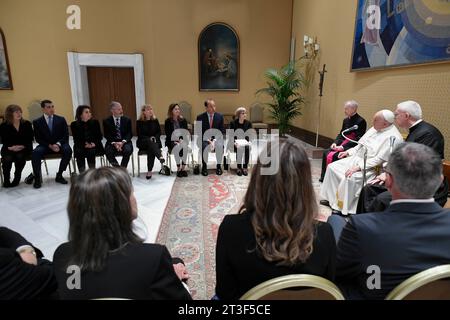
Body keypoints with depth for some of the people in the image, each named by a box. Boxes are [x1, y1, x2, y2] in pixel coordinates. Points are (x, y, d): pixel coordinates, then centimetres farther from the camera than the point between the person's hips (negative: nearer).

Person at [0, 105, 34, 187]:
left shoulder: (27, 124, 2)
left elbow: (30, 139, 0)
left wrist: (22, 146, -18)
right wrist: (11, 147, -22)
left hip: (24, 149, 0)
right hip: (9, 149, 0)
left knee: (20, 156, -33)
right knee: (7, 159, -31)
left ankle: (17, 178, -15)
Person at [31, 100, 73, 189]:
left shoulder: (61, 119, 7)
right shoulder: (37, 122, 4)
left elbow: (66, 135, 1)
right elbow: (38, 139, -1)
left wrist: (58, 144, -17)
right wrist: (50, 146, -18)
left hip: (59, 145, 0)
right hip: (45, 146, 0)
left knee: (68, 150, -32)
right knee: (35, 152, -31)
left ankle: (59, 175, -19)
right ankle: (37, 177, -17)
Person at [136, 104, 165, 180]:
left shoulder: (155, 121, 10)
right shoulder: (139, 122, 3)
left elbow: (159, 132, 8)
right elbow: (140, 135, -3)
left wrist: (154, 137, -12)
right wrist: (149, 138, -18)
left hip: (154, 141, 2)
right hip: (143, 142, -2)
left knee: (151, 149, -32)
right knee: (150, 142, -37)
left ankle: (149, 171, -35)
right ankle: (160, 157, -60)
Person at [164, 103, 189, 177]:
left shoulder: (183, 120, 8)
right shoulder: (168, 121, 1)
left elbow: (186, 132, 5)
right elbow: (168, 134, -3)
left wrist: (181, 139, -13)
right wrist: (174, 141, -18)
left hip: (181, 140, 2)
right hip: (172, 141, -2)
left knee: (185, 147, -33)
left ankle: (183, 167, -25)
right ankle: (178, 168, -22)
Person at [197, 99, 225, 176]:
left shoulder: (220, 116, 3)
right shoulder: (200, 117, -3)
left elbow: (222, 131, 3)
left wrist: (214, 140, -14)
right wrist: (208, 140, -19)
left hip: (217, 138, 1)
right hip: (204, 139, -1)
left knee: (220, 146, -31)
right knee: (205, 147, -33)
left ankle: (218, 166, -11)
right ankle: (204, 166, -10)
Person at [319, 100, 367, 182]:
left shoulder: (361, 121, -11)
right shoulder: (346, 120, 13)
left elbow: (358, 139, -17)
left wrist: (343, 147, -23)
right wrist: (335, 143, -3)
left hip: (352, 148, -7)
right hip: (343, 144, 8)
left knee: (333, 156, -26)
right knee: (326, 153, -11)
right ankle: (324, 177, -4)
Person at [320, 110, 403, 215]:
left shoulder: (393, 137, -18)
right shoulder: (375, 128, 9)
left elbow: (380, 159, -23)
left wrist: (358, 167, -27)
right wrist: (348, 152, 8)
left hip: (371, 167, -9)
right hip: (356, 158, 9)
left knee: (350, 178, -32)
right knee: (332, 167, -1)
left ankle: (343, 208, -13)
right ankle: (330, 197, 9)